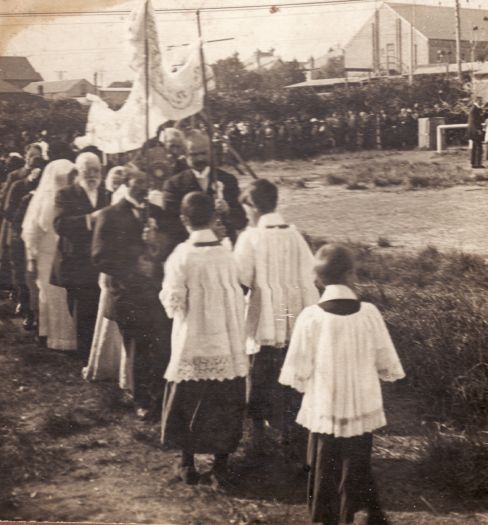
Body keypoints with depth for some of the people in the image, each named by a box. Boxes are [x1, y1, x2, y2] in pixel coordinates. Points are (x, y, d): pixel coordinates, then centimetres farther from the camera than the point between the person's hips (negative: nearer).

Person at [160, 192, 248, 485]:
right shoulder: (228, 254, -8)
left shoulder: (182, 256, -15)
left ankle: (188, 464, 19)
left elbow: (173, 304, -13)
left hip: (191, 346, -2)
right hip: (226, 346, 2)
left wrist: (167, 292, 6)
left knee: (187, 403, 13)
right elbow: (239, 300, -1)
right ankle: (222, 463, 18)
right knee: (224, 404, 14)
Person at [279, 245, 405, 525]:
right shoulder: (369, 313, -12)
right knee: (358, 473, 17)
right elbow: (388, 366, -3)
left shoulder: (311, 316, -14)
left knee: (326, 474, 14)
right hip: (362, 411, 1)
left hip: (324, 412, -1)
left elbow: (298, 374, -9)